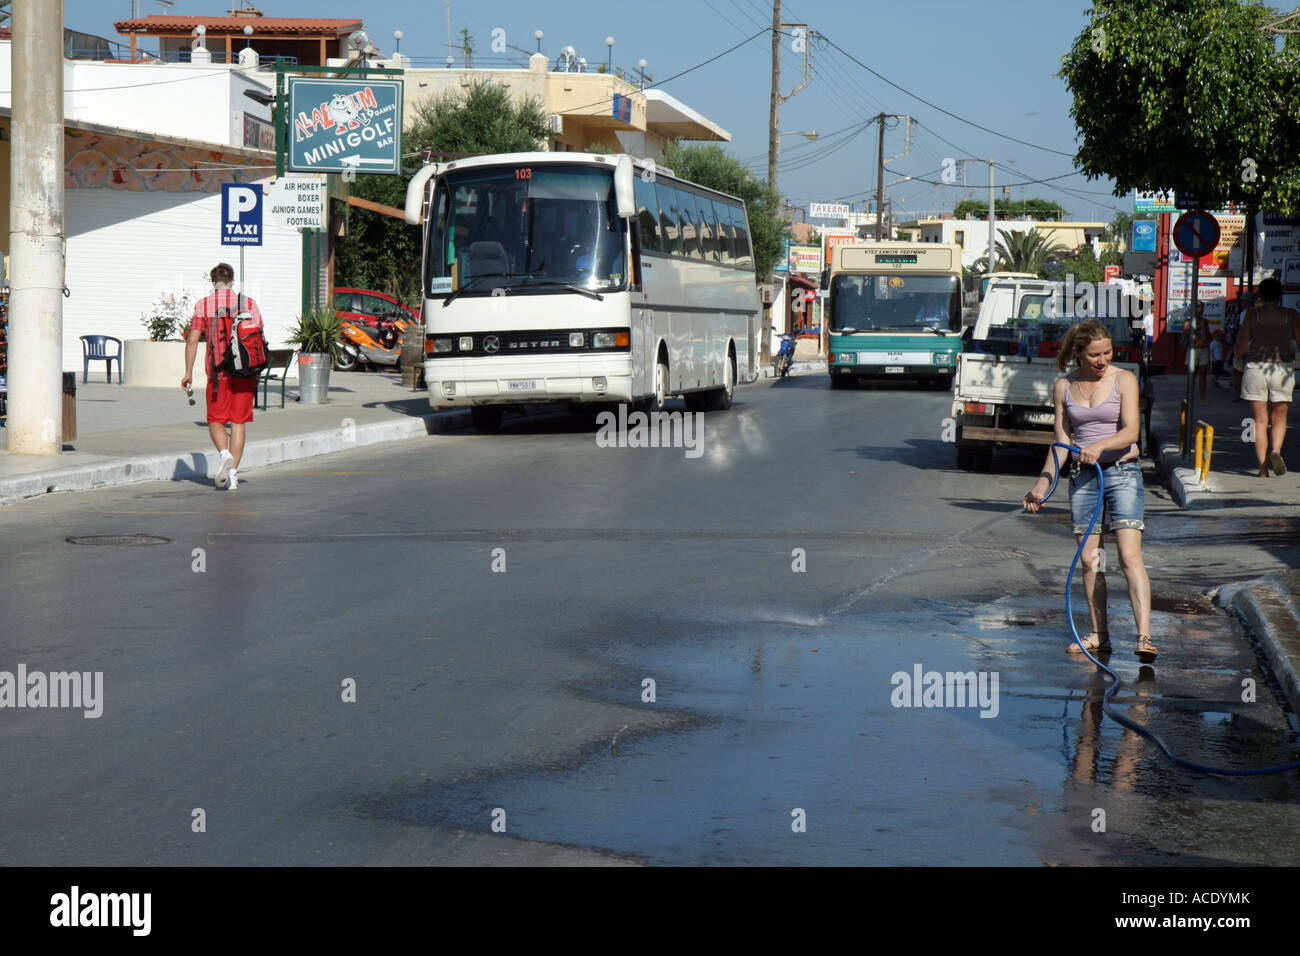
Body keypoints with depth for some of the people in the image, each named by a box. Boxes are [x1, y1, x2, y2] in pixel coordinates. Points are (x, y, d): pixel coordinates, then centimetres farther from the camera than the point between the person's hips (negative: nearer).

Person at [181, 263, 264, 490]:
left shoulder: (204, 305, 0)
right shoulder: (249, 304, 4)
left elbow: (192, 340, -3)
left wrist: (188, 373, 2)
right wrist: (256, 372, 13)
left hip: (217, 371, -1)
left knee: (216, 420, 10)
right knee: (238, 422, 7)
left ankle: (224, 454, -17)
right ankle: (233, 472, 4)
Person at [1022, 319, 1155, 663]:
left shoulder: (1124, 380, -3)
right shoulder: (1064, 387, 6)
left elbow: (1130, 432, -13)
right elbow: (1061, 441, 11)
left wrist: (1100, 446, -30)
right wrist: (1042, 483, 7)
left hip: (1122, 471, -4)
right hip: (1082, 476, 4)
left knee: (1130, 556, -14)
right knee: (1089, 559, 5)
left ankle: (1144, 637, -20)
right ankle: (1099, 636, 15)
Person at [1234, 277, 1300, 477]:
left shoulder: (1252, 315, -1)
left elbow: (1240, 349, -3)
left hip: (1256, 368, 0)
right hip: (1283, 369, 0)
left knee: (1260, 421, 6)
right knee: (1279, 419, 14)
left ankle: (1263, 467, -2)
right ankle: (1276, 451, -13)